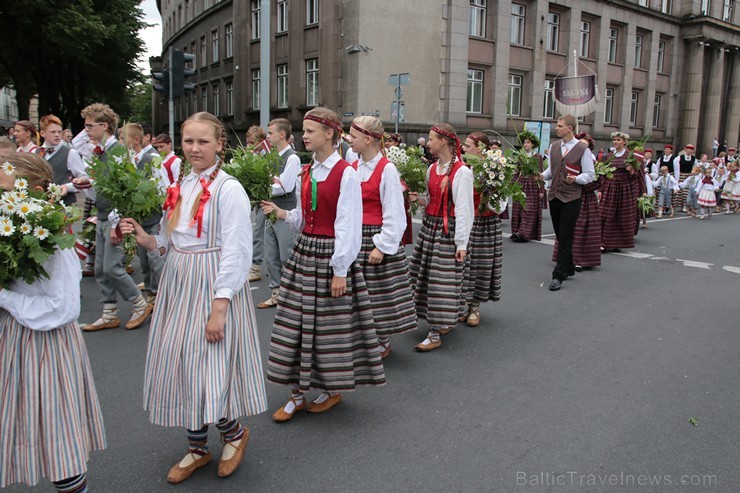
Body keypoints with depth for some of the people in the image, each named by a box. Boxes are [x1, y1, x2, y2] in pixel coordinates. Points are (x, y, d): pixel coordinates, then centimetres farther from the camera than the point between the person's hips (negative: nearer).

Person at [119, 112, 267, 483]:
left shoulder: (228, 189, -12)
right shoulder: (179, 188, 10)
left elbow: (236, 253, -16)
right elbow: (170, 247, 16)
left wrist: (219, 308, -19)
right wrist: (146, 239, -5)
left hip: (213, 288, -7)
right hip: (178, 286, 7)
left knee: (206, 367, -4)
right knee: (180, 367, 12)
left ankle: (234, 432, 26)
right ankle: (196, 448, 31)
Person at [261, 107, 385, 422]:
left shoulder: (346, 174, -11)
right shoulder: (306, 173, 11)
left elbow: (348, 225, -14)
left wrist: (340, 271, -15)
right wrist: (282, 214, -5)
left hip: (331, 254, -7)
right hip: (304, 251, 7)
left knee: (330, 322, 4)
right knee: (297, 321, 8)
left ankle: (333, 390, 25)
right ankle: (298, 392, 21)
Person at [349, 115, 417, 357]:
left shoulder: (387, 169, -11)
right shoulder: (353, 168, 7)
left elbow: (394, 213, -12)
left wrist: (382, 246, -15)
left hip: (376, 237, -6)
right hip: (354, 236, 6)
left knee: (379, 291, 5)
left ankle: (382, 343, 22)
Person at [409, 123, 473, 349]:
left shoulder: (461, 172, -14)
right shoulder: (432, 168, 9)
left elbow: (464, 209, -15)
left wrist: (462, 243, -16)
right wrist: (418, 200, -6)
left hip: (448, 231, -8)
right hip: (429, 226, 8)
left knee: (441, 279, -3)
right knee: (425, 275, 12)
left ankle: (435, 334, 5)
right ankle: (441, 322, 29)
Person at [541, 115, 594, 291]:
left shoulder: (583, 149, -6)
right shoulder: (553, 146, 10)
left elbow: (589, 175, -4)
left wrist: (576, 179, -23)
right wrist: (543, 175, -4)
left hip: (571, 198, -5)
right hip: (554, 195, 5)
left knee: (565, 238, -5)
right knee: (560, 236, 13)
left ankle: (558, 276, -2)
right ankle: (569, 268, 30)